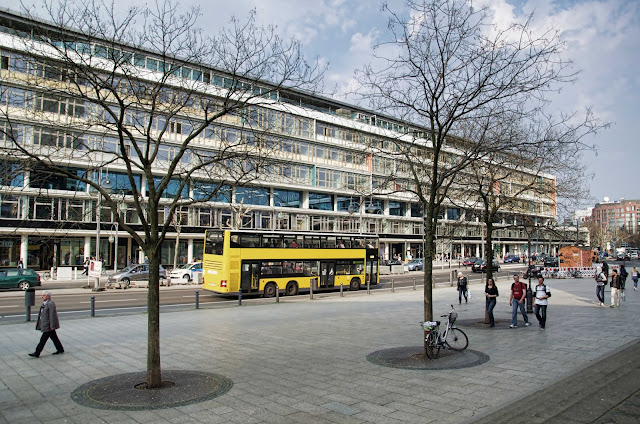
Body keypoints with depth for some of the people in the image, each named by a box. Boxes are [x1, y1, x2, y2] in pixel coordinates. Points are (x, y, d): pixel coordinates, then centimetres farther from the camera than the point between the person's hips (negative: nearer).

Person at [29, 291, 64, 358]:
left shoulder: (51, 304, -19)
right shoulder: (44, 303, 12)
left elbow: (52, 315, -21)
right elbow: (41, 314, 19)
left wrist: (52, 326, -21)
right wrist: (38, 322, 17)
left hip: (48, 325, -10)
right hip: (45, 324, 10)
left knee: (43, 339, -3)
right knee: (54, 337, 15)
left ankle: (37, 353, 3)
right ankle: (60, 349, 23)